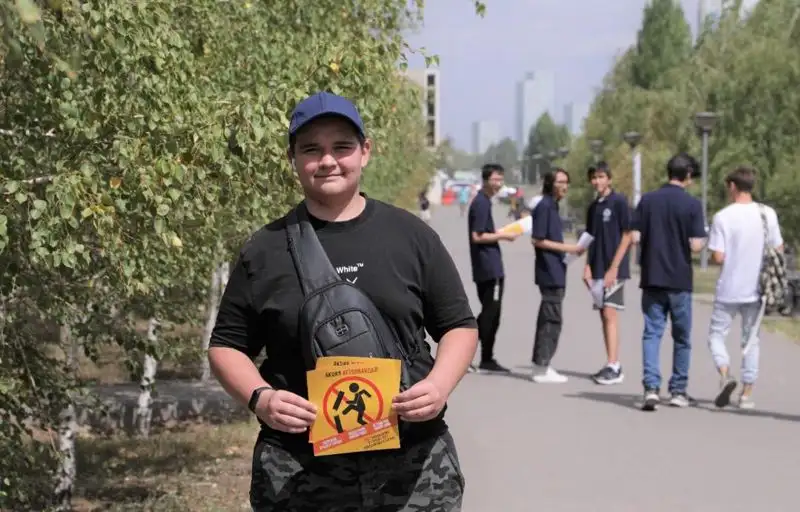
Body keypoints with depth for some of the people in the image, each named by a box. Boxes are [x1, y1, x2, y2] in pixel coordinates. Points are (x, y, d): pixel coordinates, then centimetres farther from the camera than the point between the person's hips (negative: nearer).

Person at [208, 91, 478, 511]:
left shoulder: (410, 235, 6)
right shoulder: (264, 250, 5)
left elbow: (459, 326, 10)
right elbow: (227, 346, 9)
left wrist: (440, 384, -9)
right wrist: (259, 398, -11)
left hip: (414, 462, 0)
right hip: (298, 470, 0)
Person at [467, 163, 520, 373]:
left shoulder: (482, 201, 16)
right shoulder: (482, 203, -14)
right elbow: (477, 237, -20)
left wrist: (499, 234, 15)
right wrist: (503, 236, -13)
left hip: (486, 268, 10)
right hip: (490, 267, -10)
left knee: (489, 313, 14)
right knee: (491, 313, -3)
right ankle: (487, 360, 3)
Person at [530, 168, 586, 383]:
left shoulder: (552, 206, 15)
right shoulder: (544, 207, -13)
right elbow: (537, 240, -16)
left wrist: (570, 250, 8)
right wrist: (566, 248, -15)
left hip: (554, 271, 10)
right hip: (550, 271, -10)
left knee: (548, 318, 13)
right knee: (552, 319, -7)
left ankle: (541, 365, 19)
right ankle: (542, 368, -2)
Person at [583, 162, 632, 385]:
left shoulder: (619, 202, -7)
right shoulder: (593, 206, 14)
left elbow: (627, 236, -9)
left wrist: (614, 268, -14)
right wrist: (587, 266, 7)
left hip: (614, 270, -7)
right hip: (598, 270, 7)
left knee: (609, 316, -11)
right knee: (604, 317, 8)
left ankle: (613, 367, -11)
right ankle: (613, 365, 14)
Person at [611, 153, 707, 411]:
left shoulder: (648, 200, 1)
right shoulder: (692, 204, -7)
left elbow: (634, 237, -3)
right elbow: (695, 245, -12)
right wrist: (703, 241, 11)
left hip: (652, 278, 2)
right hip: (680, 280, -2)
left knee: (652, 333, 3)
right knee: (681, 337, 12)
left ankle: (651, 387, -12)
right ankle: (678, 391, 18)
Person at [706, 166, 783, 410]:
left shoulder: (723, 217, -12)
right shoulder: (768, 214, -2)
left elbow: (718, 257, -15)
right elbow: (779, 251, 2)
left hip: (728, 291, -3)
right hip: (756, 290, 3)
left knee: (717, 334, 10)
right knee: (751, 339, 12)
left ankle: (725, 374, -14)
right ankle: (747, 393, 12)